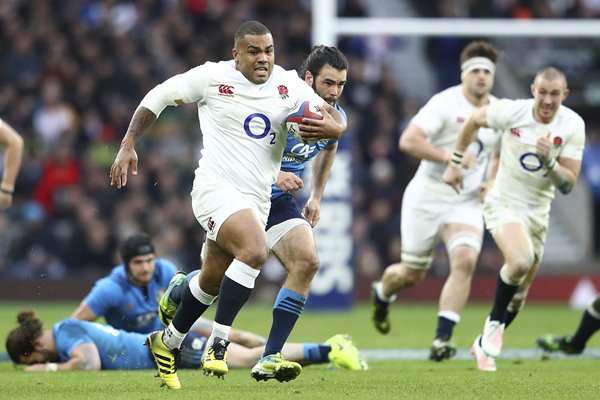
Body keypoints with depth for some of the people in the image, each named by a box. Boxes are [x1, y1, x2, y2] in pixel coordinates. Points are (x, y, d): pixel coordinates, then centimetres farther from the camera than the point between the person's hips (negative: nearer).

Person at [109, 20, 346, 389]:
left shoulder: (289, 85, 5)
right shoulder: (212, 78, -5)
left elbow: (335, 119, 5)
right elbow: (158, 97, 5)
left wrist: (332, 127, -21)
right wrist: (128, 146, -1)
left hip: (257, 200, 6)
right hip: (217, 188, -6)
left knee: (214, 281, 16)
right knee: (255, 250, -30)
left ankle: (168, 342, 40)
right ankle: (218, 345, -23)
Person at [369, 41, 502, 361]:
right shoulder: (445, 103, -13)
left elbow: (499, 153, 25)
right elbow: (408, 141, -22)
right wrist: (450, 158, -27)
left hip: (466, 203, 4)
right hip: (427, 199, -4)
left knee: (465, 260, -23)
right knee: (412, 275, 7)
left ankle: (442, 339, -20)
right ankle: (381, 293, 44)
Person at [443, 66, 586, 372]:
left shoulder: (573, 126, -12)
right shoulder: (512, 111, -17)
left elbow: (568, 185, -11)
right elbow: (474, 121, 4)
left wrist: (549, 160, -29)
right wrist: (455, 163, 6)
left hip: (538, 213, 4)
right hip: (504, 204, -4)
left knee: (519, 293, 11)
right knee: (520, 261, -32)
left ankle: (485, 344, 33)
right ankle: (495, 323, -9)